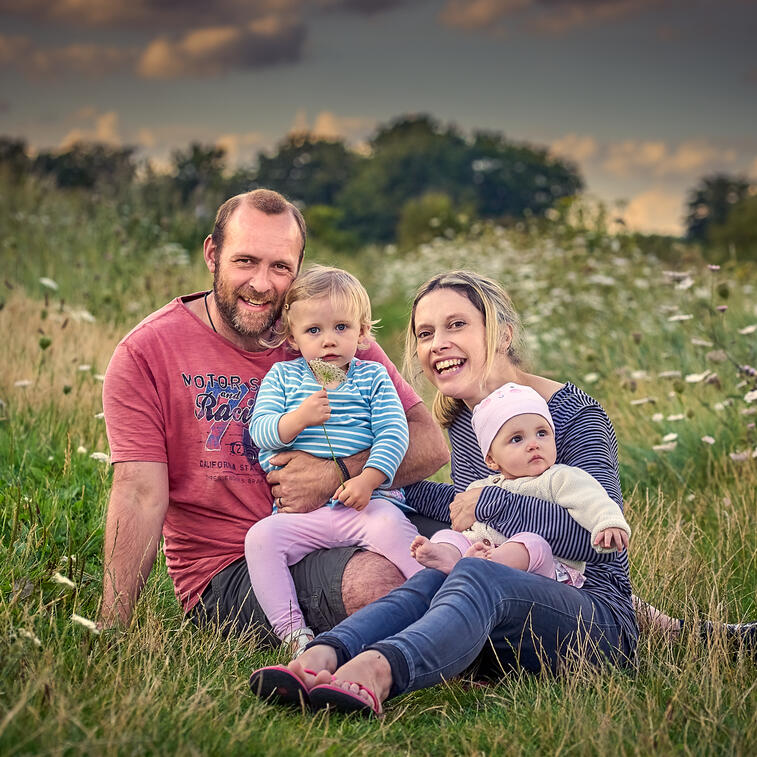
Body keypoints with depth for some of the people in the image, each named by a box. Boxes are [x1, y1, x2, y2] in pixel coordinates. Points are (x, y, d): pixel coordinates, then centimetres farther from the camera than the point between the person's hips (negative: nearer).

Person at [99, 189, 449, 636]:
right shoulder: (147, 353, -3)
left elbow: (430, 444, 0)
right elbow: (141, 495, -10)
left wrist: (339, 473, -18)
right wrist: (110, 632, -18)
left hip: (333, 539, 4)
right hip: (227, 573, -3)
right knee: (376, 582, -31)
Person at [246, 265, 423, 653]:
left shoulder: (373, 377, 10)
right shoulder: (282, 376, 12)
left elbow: (393, 435, -1)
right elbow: (260, 431, 1)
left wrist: (368, 479, -18)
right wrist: (298, 418, -19)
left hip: (366, 502, -2)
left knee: (389, 526, -34)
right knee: (260, 537, -25)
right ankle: (292, 632, -20)